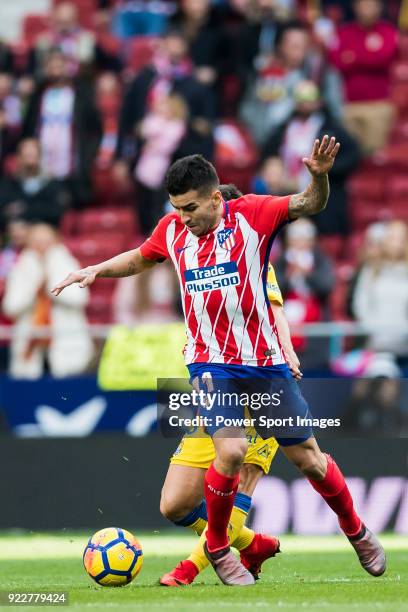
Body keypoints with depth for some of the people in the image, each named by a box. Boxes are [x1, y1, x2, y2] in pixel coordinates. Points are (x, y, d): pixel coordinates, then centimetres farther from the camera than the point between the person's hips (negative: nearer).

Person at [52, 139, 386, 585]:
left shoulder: (251, 215, -9)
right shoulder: (172, 230, 1)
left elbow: (309, 204, -19)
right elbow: (140, 259, 21)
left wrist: (319, 176, -40)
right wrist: (95, 270, 7)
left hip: (265, 360, 0)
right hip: (211, 361, 0)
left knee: (308, 459, 6)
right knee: (231, 450, -22)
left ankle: (356, 532, 32)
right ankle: (217, 547, 1)